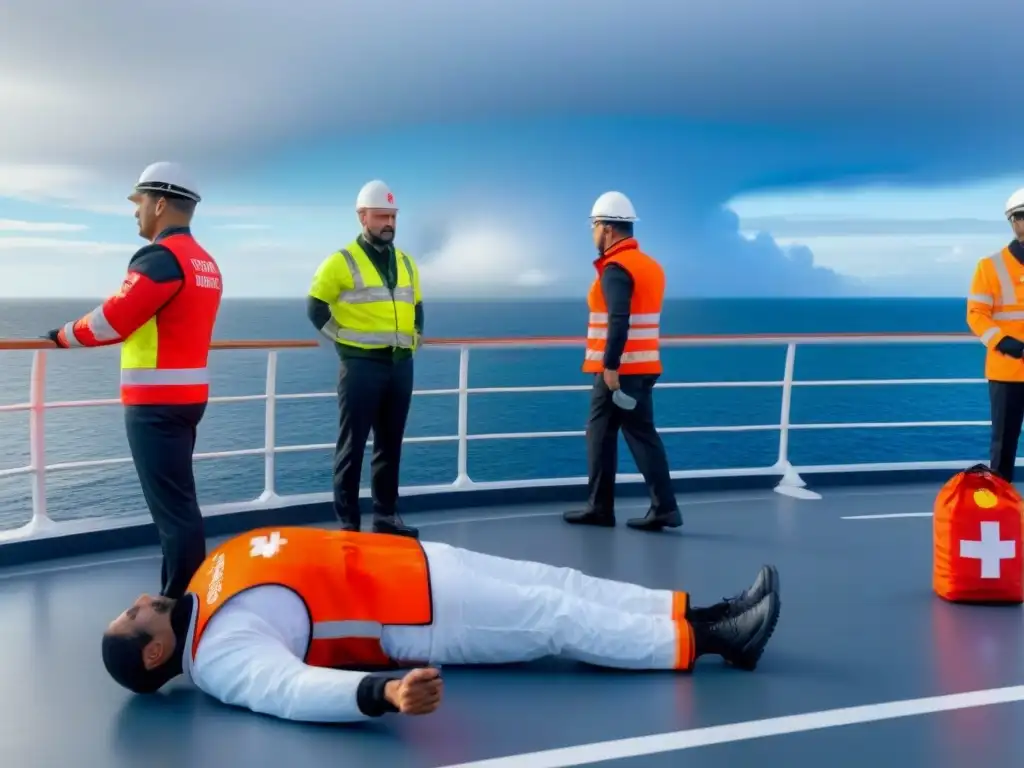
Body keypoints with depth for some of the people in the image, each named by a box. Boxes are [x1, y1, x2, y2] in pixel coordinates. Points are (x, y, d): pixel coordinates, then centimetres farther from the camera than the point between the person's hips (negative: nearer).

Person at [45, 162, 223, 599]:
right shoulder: (204, 262, 14)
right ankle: (178, 594, 25)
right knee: (176, 501, 17)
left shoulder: (161, 257, -15)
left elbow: (114, 319, -16)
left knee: (172, 506, -5)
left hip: (156, 402, -10)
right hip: (186, 396, 10)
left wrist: (64, 336, 1)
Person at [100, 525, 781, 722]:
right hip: (421, 618, -8)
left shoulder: (209, 585, 4)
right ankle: (705, 641, 6)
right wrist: (384, 691, -57)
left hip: (415, 566, 8)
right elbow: (294, 688, -39)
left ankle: (699, 614, 13)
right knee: (558, 620, -7)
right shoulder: (223, 656, -21)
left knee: (558, 584, 5)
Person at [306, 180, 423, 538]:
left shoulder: (406, 263, 14)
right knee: (352, 446, -2)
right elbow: (316, 307, -1)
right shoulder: (342, 261, -4)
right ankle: (347, 523, 4)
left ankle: (386, 516, 21)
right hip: (361, 366, -6)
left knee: (390, 445, 12)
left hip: (400, 366, 6)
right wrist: (344, 340, -4)